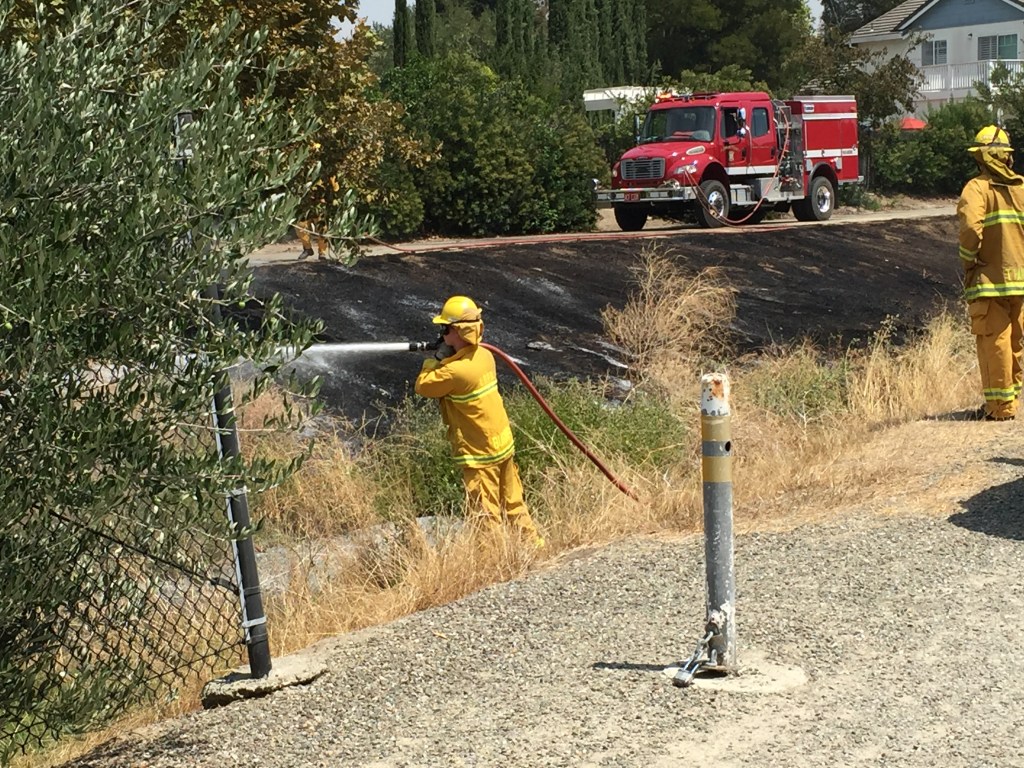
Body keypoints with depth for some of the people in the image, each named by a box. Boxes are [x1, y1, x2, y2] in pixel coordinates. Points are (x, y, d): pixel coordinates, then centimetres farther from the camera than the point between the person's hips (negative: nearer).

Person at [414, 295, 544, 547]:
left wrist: (435, 359, -3)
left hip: (479, 453, -8)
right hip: (504, 444, 8)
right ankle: (533, 544, 30)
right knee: (513, 503, 21)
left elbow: (422, 386, -11)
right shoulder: (484, 355, 0)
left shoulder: (455, 371, -25)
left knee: (486, 513, 2)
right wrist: (446, 359, 3)